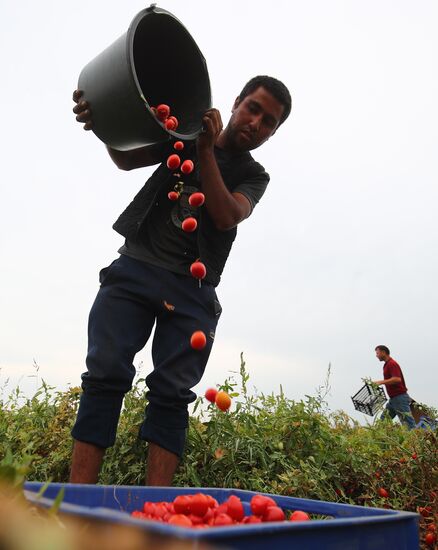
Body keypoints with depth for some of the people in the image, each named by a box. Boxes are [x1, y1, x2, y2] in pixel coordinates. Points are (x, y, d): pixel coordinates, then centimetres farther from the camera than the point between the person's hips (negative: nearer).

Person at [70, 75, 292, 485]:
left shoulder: (254, 177, 15)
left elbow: (227, 216, -5)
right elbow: (127, 159, 3)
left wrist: (205, 151, -10)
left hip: (192, 290, 0)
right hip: (135, 269, 0)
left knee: (172, 392, -7)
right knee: (105, 374, -11)